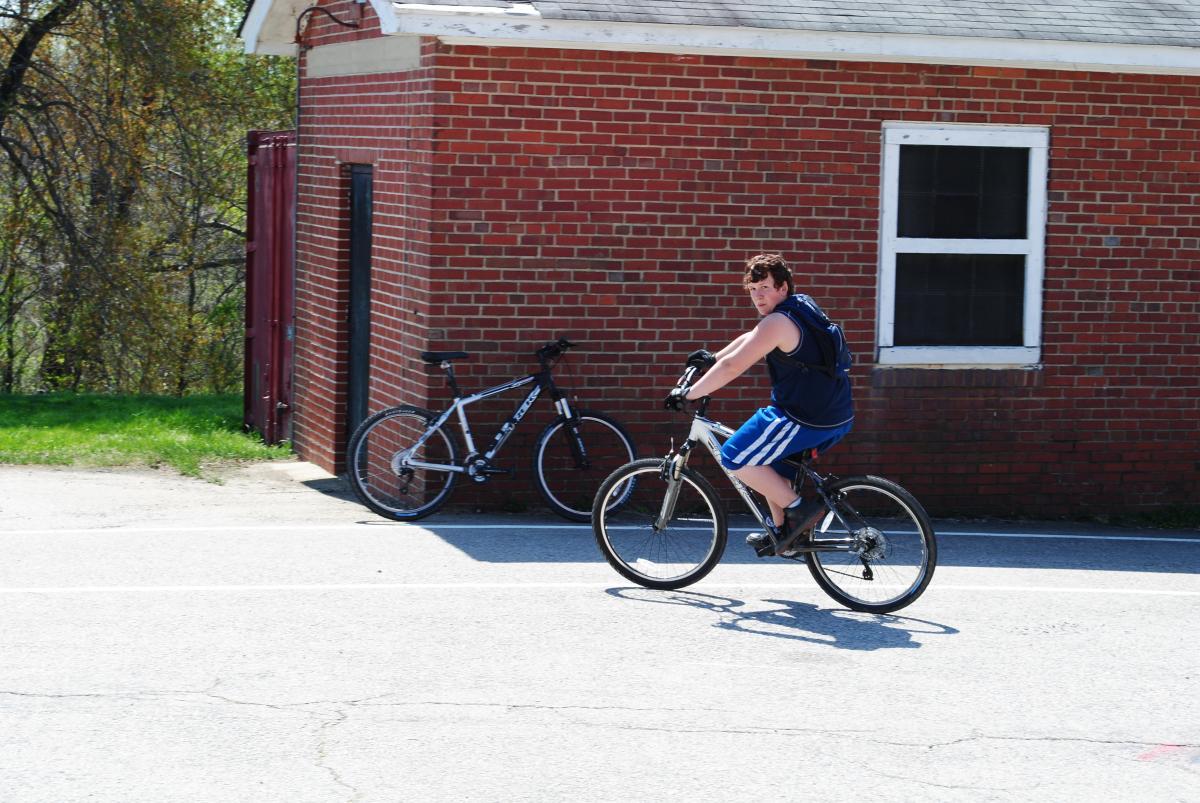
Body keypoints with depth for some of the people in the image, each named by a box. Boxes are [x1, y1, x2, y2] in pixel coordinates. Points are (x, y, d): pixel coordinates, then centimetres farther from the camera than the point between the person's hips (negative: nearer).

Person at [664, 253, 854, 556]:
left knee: (735, 458, -4)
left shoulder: (778, 322, -17)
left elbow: (732, 367, -20)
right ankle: (784, 533, 30)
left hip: (807, 418, -10)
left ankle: (798, 508, -2)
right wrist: (713, 357, 35)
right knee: (769, 460, 27)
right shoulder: (797, 307, 14)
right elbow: (750, 339, 30)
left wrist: (688, 394, -12)